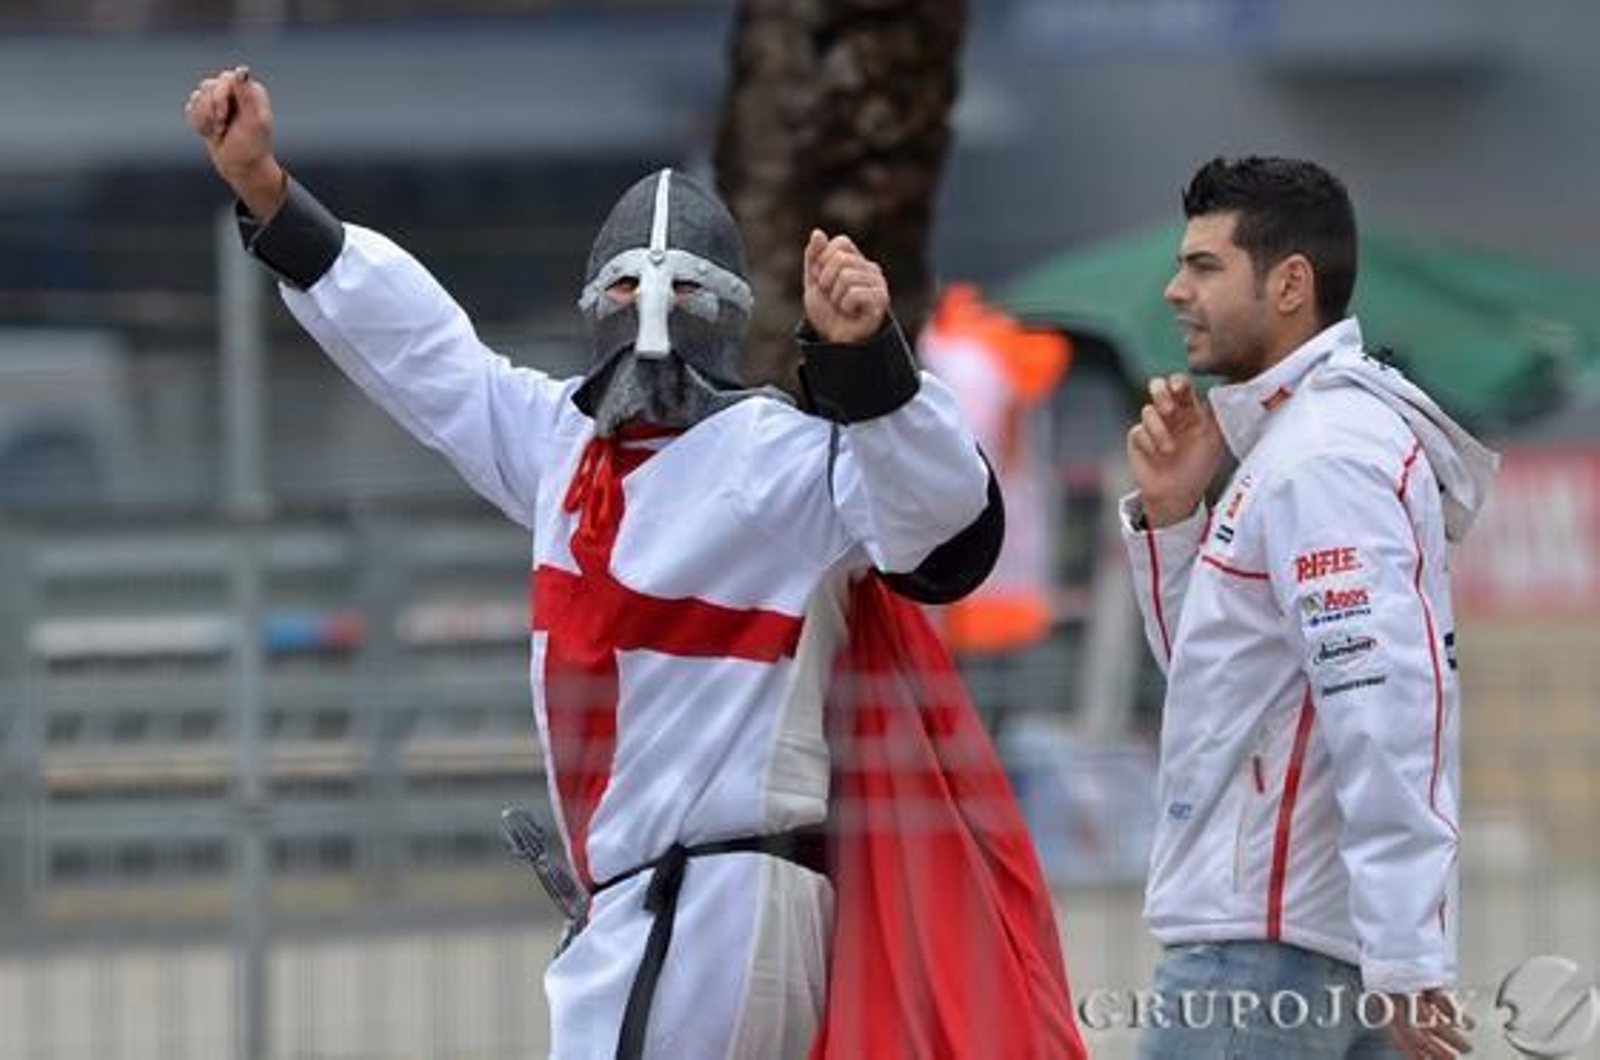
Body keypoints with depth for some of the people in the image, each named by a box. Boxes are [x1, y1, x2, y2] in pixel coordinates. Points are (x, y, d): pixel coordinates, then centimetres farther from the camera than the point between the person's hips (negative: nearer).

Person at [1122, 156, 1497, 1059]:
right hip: (1311, 937, 10)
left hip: (1269, 945, -10)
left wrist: (1405, 957, -26)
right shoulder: (1292, 437, 16)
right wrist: (1171, 514, 6)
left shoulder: (1326, 455, -15)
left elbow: (1385, 707, -22)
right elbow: (1215, 665, 22)